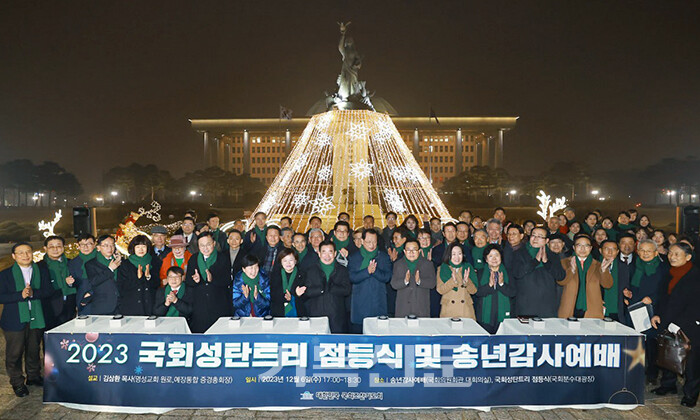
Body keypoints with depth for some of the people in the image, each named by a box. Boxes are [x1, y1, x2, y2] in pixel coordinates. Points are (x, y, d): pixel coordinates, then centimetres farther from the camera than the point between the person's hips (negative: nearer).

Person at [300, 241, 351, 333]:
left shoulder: (342, 270, 10)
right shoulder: (310, 271, 10)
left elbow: (347, 290, -3)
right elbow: (306, 292, 0)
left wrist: (327, 287, -9)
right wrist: (322, 289, -11)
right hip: (316, 315, 0)